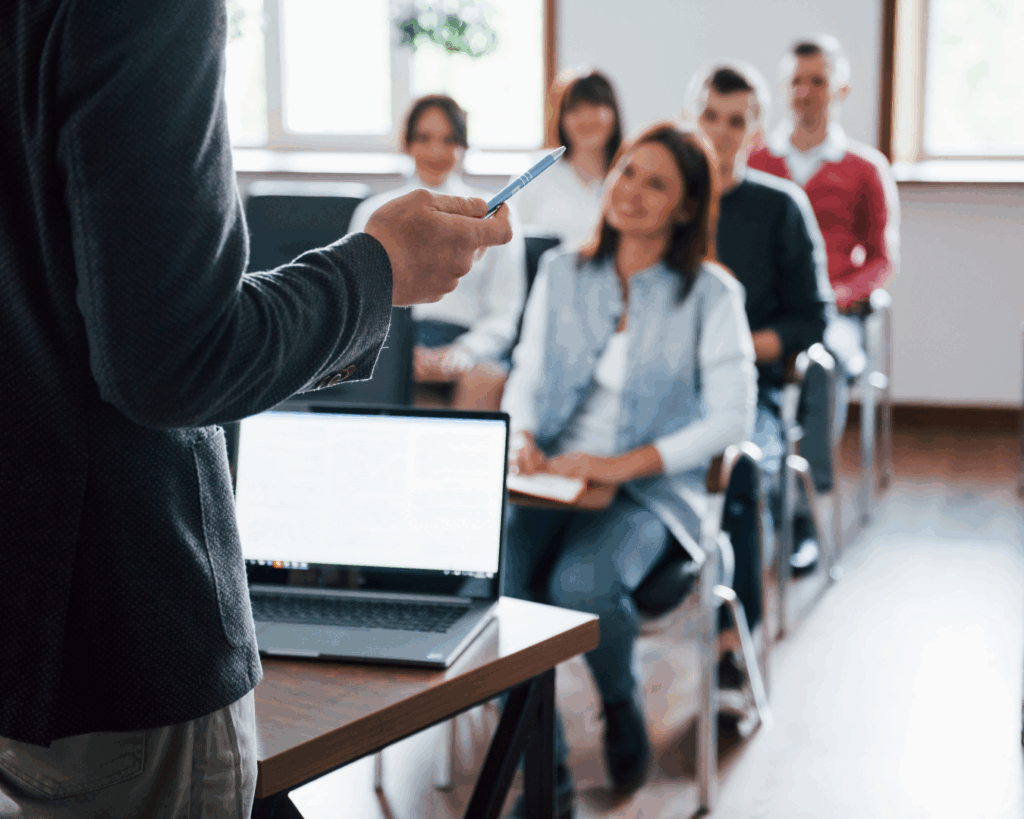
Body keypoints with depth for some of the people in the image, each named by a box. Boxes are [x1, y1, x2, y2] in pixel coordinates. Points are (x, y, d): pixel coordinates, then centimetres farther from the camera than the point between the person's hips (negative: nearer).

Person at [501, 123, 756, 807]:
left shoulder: (710, 294, -1)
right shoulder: (561, 272, 12)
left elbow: (732, 419, -6)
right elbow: (525, 378, 14)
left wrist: (622, 466, -16)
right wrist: (522, 439, -9)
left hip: (651, 492, -3)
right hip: (549, 481, 3)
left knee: (583, 583, -34)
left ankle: (622, 709, 2)